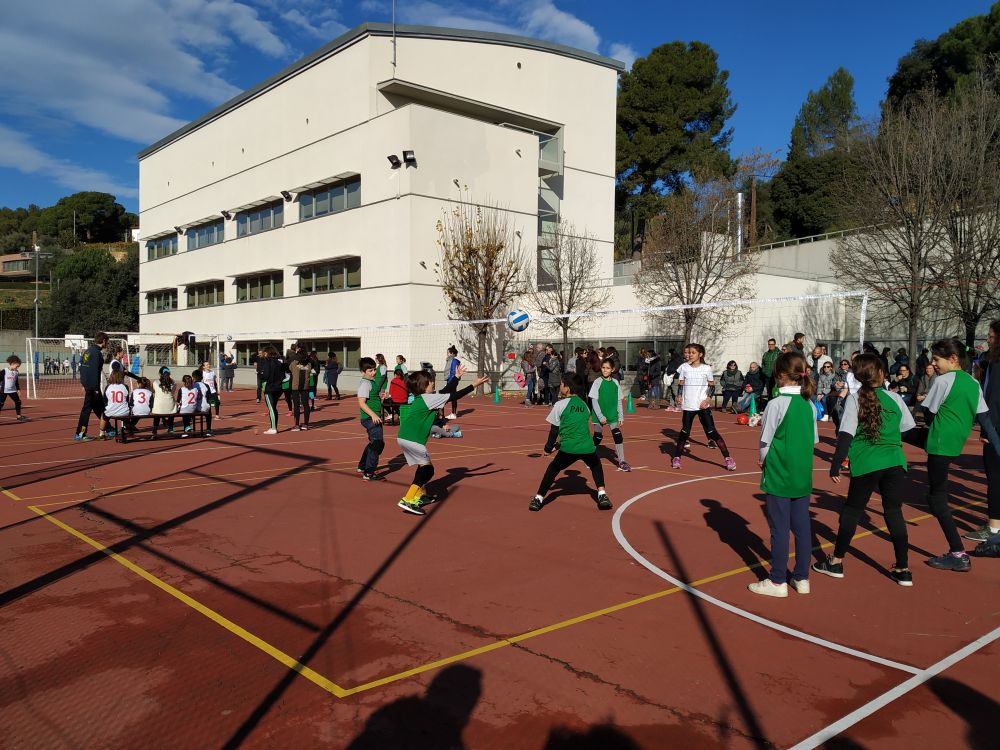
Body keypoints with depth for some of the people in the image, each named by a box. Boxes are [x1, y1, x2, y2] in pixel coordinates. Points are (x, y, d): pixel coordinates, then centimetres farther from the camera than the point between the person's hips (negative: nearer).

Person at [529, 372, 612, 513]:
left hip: (568, 449, -3)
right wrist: (558, 445, 28)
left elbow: (554, 430, 4)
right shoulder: (584, 405, 18)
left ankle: (539, 498, 12)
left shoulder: (560, 405, 2)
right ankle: (602, 494, 16)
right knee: (595, 466, 30)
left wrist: (548, 448, 17)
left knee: (553, 468, 15)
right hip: (587, 447, 3)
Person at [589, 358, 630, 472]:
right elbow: (594, 400, -10)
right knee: (598, 437, 7)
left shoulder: (616, 383, 2)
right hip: (600, 416, -2)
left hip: (613, 415, 2)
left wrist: (621, 416, 3)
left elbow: (619, 401, 7)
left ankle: (622, 461, -4)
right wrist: (600, 416, -16)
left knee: (618, 435, -9)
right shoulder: (597, 382, -7)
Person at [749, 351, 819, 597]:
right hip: (803, 475, 6)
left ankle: (778, 581, 10)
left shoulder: (776, 404, -15)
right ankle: (802, 578, 21)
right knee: (802, 526, 12)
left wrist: (762, 461, 6)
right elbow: (815, 439, 10)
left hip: (779, 475, -6)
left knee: (779, 529, 2)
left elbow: (765, 441, -11)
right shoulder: (809, 403, 3)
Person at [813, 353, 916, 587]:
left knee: (852, 510, 10)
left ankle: (836, 561, 19)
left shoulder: (854, 399, -3)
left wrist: (836, 464, -7)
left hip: (866, 464, -2)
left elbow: (846, 434, -10)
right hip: (895, 462, 2)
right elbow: (908, 426, 16)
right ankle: (903, 569, 14)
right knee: (894, 511, 11)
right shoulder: (894, 398, 5)